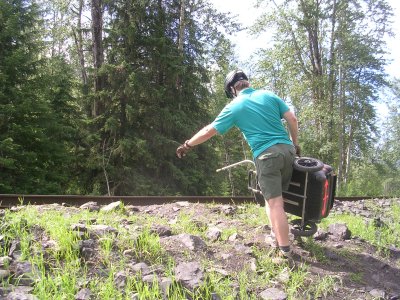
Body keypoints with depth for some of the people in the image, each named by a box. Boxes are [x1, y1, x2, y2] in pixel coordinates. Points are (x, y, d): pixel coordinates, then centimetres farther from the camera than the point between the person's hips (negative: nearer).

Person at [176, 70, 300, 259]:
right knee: (276, 195, 20)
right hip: (287, 149, 5)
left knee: (274, 202, -2)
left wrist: (187, 145, 15)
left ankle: (285, 250, 0)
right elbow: (292, 119, 7)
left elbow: (209, 131, 4)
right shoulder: (269, 95, 11)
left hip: (266, 155, -5)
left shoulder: (234, 107, 1)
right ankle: (278, 231, 26)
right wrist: (295, 143, 21)